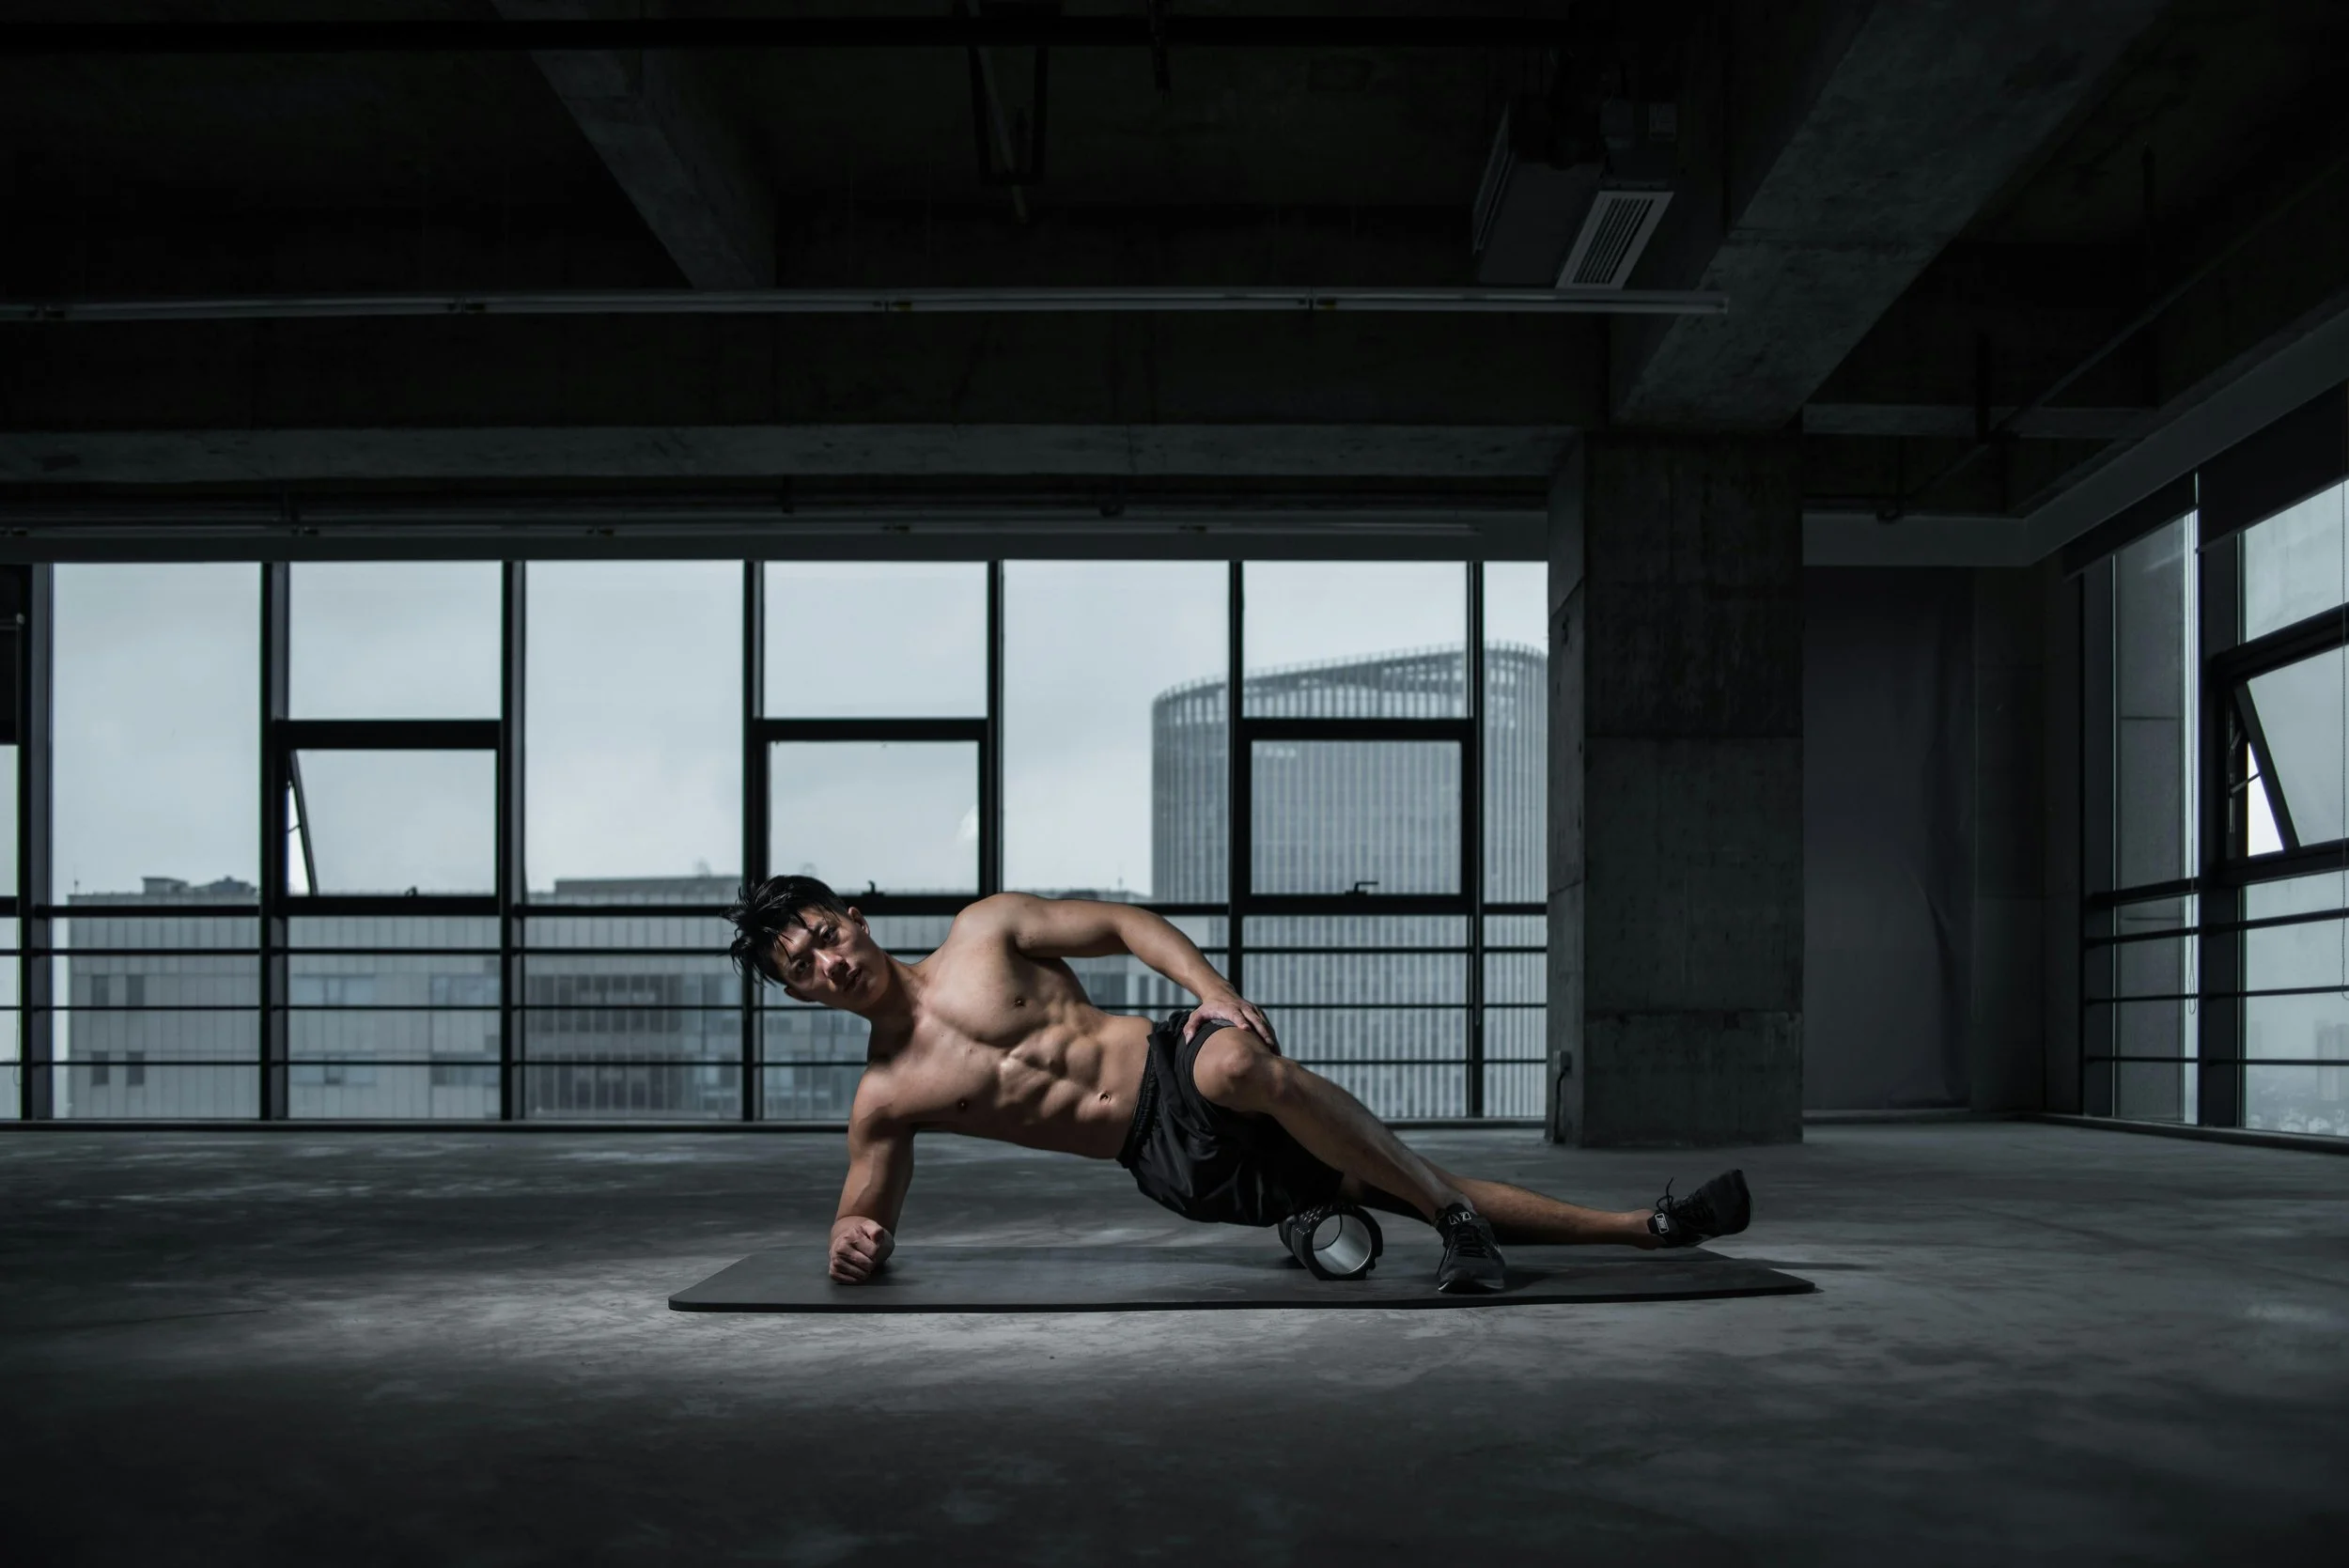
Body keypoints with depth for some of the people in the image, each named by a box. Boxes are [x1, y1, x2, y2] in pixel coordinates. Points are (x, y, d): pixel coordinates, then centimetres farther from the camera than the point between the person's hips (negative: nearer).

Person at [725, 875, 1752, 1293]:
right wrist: (853, 1245, -13)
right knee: (1401, 1190, -10)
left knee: (1234, 1063, -36)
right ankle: (1646, 1228, -5)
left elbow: (1121, 924, 6)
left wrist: (1216, 992, -11)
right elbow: (863, 1214, 14)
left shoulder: (983, 930, 5)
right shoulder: (882, 1102, 7)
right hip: (1173, 1166, 2)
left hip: (1175, 1067, -2)